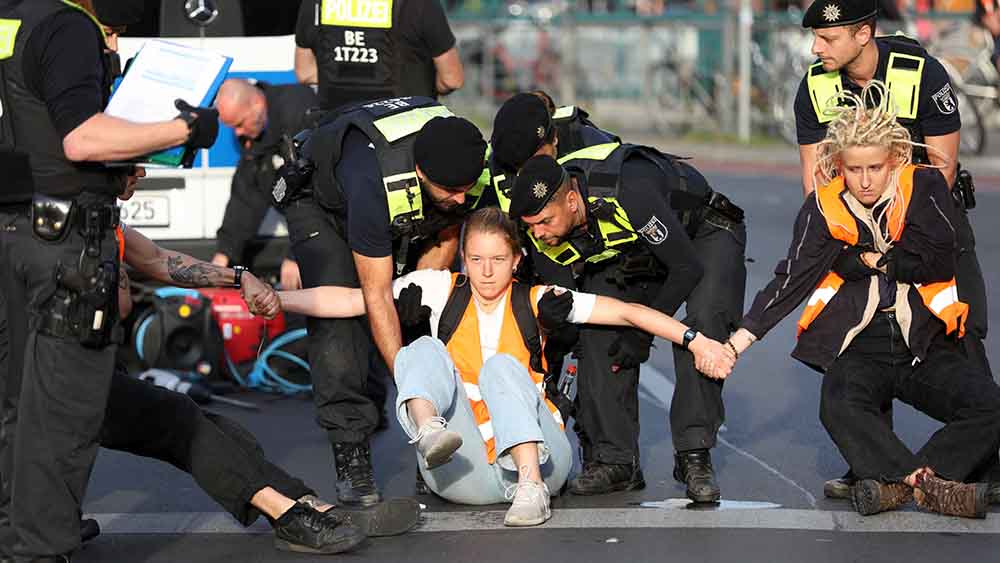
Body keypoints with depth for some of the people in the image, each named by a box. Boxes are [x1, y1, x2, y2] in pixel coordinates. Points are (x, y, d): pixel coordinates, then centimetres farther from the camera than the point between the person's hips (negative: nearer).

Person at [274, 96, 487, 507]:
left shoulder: (463, 165, -28)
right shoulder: (375, 181, -45)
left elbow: (445, 241, -6)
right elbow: (377, 297, -38)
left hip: (405, 221, 6)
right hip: (322, 207, -6)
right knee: (337, 320, -24)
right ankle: (351, 455, -26)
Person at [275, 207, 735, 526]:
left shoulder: (534, 301, 4)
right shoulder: (441, 290, 7)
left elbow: (624, 312, -3)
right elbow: (353, 300, -1)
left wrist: (695, 341, -12)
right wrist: (272, 299, -12)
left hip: (537, 455, -1)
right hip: (466, 477, 1)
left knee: (502, 366, -22)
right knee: (425, 349, -14)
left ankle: (531, 487, -41)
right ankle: (429, 434, -47)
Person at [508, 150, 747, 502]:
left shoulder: (629, 192, -42)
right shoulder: (543, 235, -22)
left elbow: (687, 268, -31)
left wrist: (642, 334, -24)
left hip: (702, 235, -6)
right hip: (630, 254, 6)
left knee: (701, 324, -30)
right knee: (598, 334, -14)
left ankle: (694, 456, -25)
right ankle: (614, 460, -7)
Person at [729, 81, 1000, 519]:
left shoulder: (924, 187, 0)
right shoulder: (825, 208, 0)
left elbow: (939, 263, -9)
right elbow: (792, 280, -7)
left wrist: (869, 259, -3)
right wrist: (744, 336, -19)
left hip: (925, 347, 1)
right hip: (858, 348, -1)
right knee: (839, 407, -34)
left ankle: (897, 482, -32)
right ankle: (930, 485, -41)